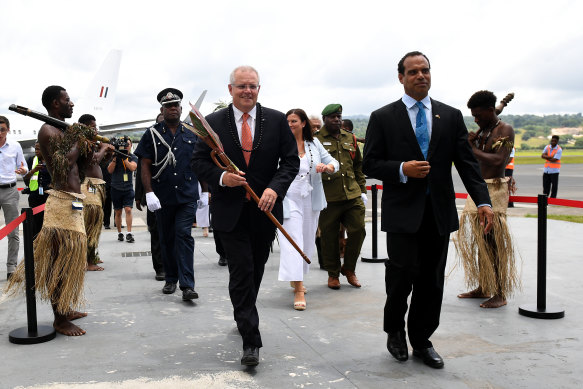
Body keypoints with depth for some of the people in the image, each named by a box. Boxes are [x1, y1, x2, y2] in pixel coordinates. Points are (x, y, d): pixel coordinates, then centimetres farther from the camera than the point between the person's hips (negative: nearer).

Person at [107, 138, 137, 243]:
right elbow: (110, 170, -6)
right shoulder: (114, 156, 3)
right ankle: (119, 233, 18)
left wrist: (124, 158, -22)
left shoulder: (133, 157, 4)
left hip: (128, 188, -1)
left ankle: (129, 233, -11)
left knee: (128, 210, -12)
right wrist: (115, 158, -18)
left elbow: (133, 167, -14)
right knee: (118, 212, 7)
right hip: (116, 188, 1)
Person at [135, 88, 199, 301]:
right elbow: (145, 166, 1)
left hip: (187, 195, 0)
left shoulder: (191, 134, 9)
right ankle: (171, 279, 25)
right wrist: (149, 193, -9)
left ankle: (187, 285, -9)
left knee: (184, 235, -8)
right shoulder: (152, 134, 4)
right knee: (166, 239, 10)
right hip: (162, 196, 1)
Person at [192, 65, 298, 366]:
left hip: (265, 209, 2)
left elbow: (290, 160, 2)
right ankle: (251, 341, -1)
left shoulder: (277, 120, 3)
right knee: (241, 272, -7)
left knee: (255, 270, 16)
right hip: (230, 211, -2)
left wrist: (275, 188, -14)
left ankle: (243, 316, 41)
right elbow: (199, 161, 3)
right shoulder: (213, 122, 1)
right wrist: (221, 177, -17)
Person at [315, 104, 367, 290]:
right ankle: (333, 274, 21)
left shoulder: (350, 139, 17)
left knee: (358, 230, 1)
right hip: (328, 198, -4)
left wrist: (362, 190, 17)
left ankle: (349, 268, 22)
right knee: (329, 236, 3)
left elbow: (358, 167, 21)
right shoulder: (316, 140, 1)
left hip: (353, 196, 4)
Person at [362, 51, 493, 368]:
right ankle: (395, 330, 22)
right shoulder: (383, 117, 3)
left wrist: (483, 201, -6)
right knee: (403, 273, -7)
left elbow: (467, 162, 6)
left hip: (439, 212, 3)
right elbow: (370, 164, 1)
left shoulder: (451, 116, 10)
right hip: (403, 212, -3)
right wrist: (402, 169, -17)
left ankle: (421, 340, 25)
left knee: (432, 280, 8)